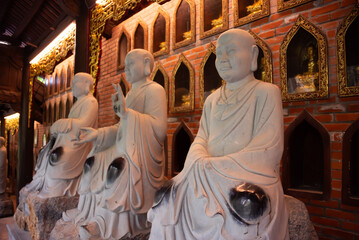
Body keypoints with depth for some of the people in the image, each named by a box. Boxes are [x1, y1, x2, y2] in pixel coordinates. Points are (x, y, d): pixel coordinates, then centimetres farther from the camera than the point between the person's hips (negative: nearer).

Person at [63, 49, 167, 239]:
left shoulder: (154, 90, -8)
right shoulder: (132, 93, 20)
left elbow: (159, 129, -21)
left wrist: (127, 112, -26)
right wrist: (98, 134, 6)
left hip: (140, 159, -9)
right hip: (124, 154, 9)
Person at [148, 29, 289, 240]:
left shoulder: (266, 93, 1)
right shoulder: (212, 100, 18)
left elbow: (267, 152, -9)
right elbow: (200, 140, 10)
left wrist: (212, 166, -15)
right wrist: (202, 165, -13)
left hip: (252, 182, -4)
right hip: (211, 181, 4)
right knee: (169, 205, -19)